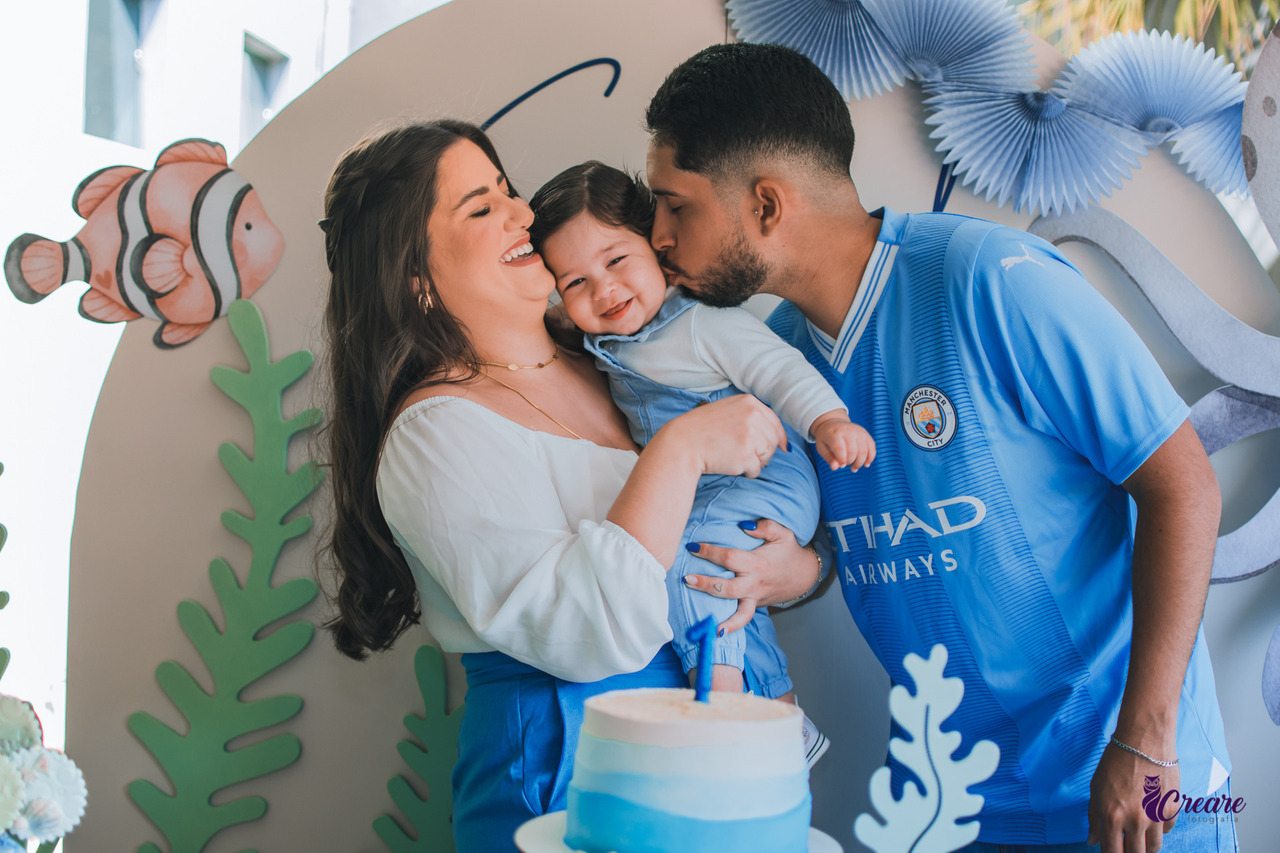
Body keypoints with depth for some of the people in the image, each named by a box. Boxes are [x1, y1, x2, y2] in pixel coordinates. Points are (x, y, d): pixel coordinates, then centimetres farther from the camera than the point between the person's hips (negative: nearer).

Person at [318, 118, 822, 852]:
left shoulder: (609, 367, 5)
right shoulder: (436, 431, -17)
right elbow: (591, 630, -28)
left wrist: (792, 564, -9)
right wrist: (681, 450, -23)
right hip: (563, 773, -7)